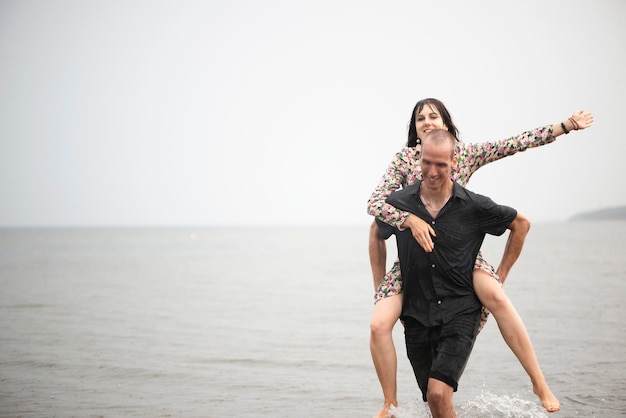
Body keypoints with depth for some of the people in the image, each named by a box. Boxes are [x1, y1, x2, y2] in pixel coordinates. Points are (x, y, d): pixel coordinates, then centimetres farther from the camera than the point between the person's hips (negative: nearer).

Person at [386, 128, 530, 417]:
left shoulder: (474, 207, -6)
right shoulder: (398, 203, -1)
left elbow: (521, 224, 11)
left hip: (460, 312, -3)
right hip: (417, 315, 3)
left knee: (438, 393, -20)